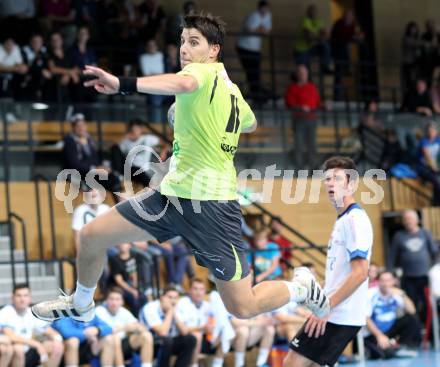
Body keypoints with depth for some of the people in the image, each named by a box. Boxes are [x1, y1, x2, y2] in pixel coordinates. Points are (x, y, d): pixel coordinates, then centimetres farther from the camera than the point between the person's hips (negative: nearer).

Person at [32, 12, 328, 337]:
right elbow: (250, 124, 35)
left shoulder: (207, 71, -13)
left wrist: (123, 84, -52)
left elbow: (182, 83, -40)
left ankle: (301, 287, 24)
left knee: (243, 308, -5)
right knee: (92, 236, 6)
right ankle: (81, 306, 33)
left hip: (210, 204, -9)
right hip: (172, 191, 9)